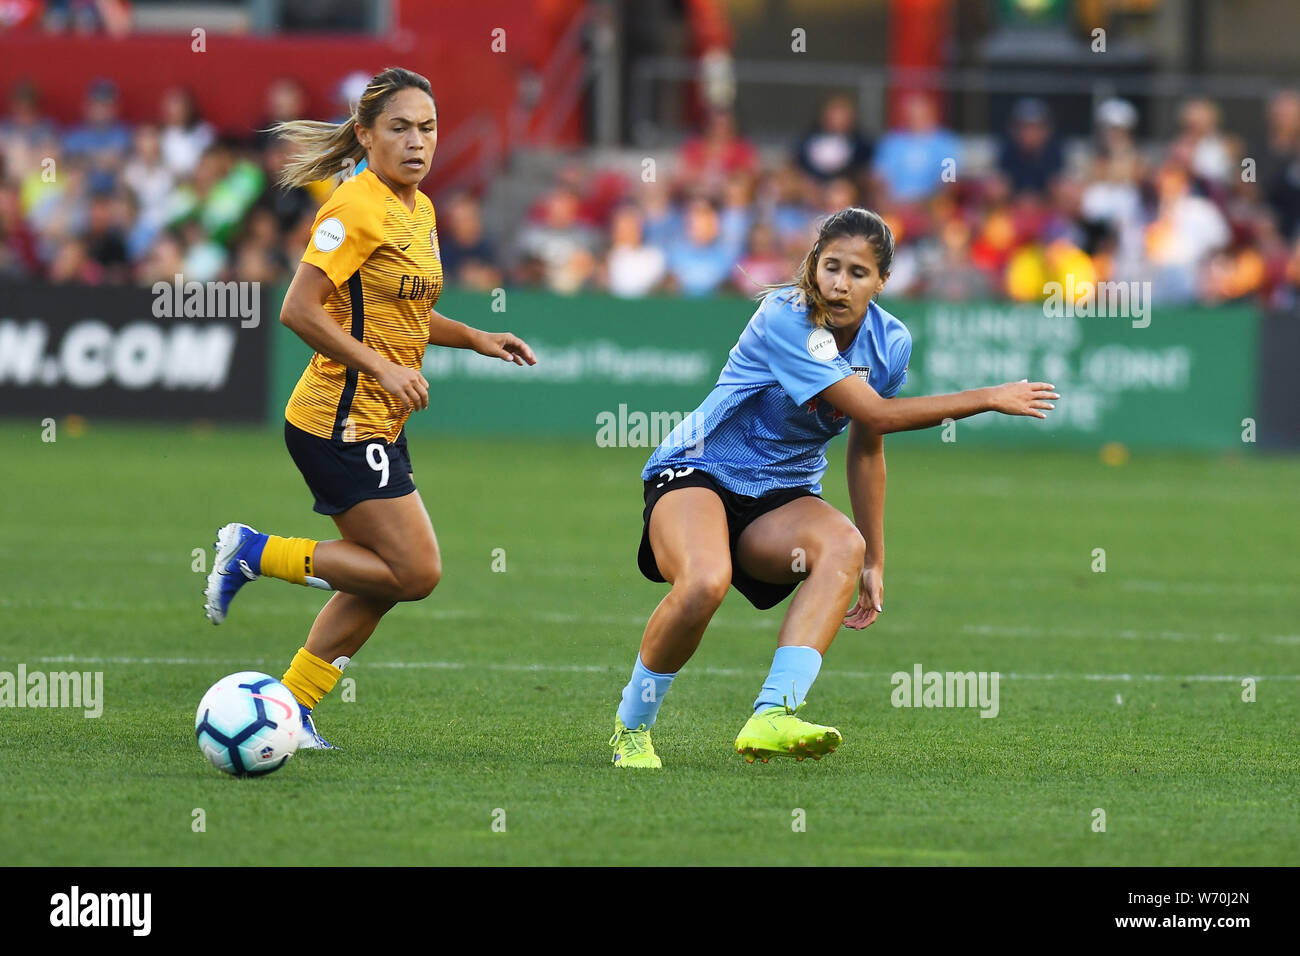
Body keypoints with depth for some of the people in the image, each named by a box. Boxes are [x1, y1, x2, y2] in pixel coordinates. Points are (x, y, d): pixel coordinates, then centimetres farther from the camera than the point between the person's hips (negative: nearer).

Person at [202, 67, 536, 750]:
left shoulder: (419, 209, 13)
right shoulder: (358, 208, -16)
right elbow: (300, 310, -21)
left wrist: (476, 339, 14)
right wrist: (382, 367, -23)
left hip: (377, 429, 9)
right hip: (342, 424, -9)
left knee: (383, 579, 10)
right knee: (416, 573, -11)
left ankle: (289, 707, 16)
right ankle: (254, 553, -2)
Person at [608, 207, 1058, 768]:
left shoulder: (889, 343, 0)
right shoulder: (784, 319, -22)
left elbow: (866, 449, 14)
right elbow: (875, 412, -24)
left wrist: (874, 563, 15)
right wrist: (987, 399, -20)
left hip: (782, 495, 6)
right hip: (698, 471, -6)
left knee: (845, 545, -31)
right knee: (705, 584, -37)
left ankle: (771, 717, -45)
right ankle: (631, 728, -11)